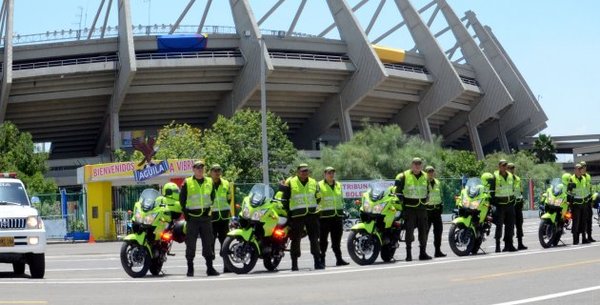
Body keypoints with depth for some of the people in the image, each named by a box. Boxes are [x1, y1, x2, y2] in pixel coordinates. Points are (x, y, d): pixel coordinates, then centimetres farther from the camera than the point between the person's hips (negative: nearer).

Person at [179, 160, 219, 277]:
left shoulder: (209, 182, 10)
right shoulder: (187, 183, 1)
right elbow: (182, 199, 4)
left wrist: (209, 209, 9)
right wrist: (185, 213, -2)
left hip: (205, 216, 3)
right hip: (192, 218, -3)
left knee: (208, 243, 3)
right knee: (190, 244, -1)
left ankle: (210, 267, 7)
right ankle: (190, 268, 4)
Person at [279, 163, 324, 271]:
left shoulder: (314, 183, 12)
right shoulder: (290, 183, -1)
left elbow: (318, 197, 23)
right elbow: (284, 199, 3)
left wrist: (314, 208, 14)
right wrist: (288, 211, 2)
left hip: (312, 215, 4)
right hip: (297, 216, -3)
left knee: (314, 239, 3)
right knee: (296, 240, -2)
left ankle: (318, 262, 6)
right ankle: (294, 264, 3)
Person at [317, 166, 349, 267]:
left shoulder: (338, 185, 17)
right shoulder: (319, 185, -1)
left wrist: (342, 212, 22)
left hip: (338, 216, 5)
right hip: (324, 216, -5)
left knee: (337, 239, 6)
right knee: (323, 239, -1)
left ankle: (339, 259, 8)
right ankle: (321, 259, 3)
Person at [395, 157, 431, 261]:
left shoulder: (425, 177, 13)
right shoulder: (404, 176, -3)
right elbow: (397, 188, -1)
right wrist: (400, 199, -5)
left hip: (422, 207, 5)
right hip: (409, 207, -5)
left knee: (423, 230, 5)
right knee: (409, 230, -7)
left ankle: (423, 252, 12)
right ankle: (408, 253, -3)